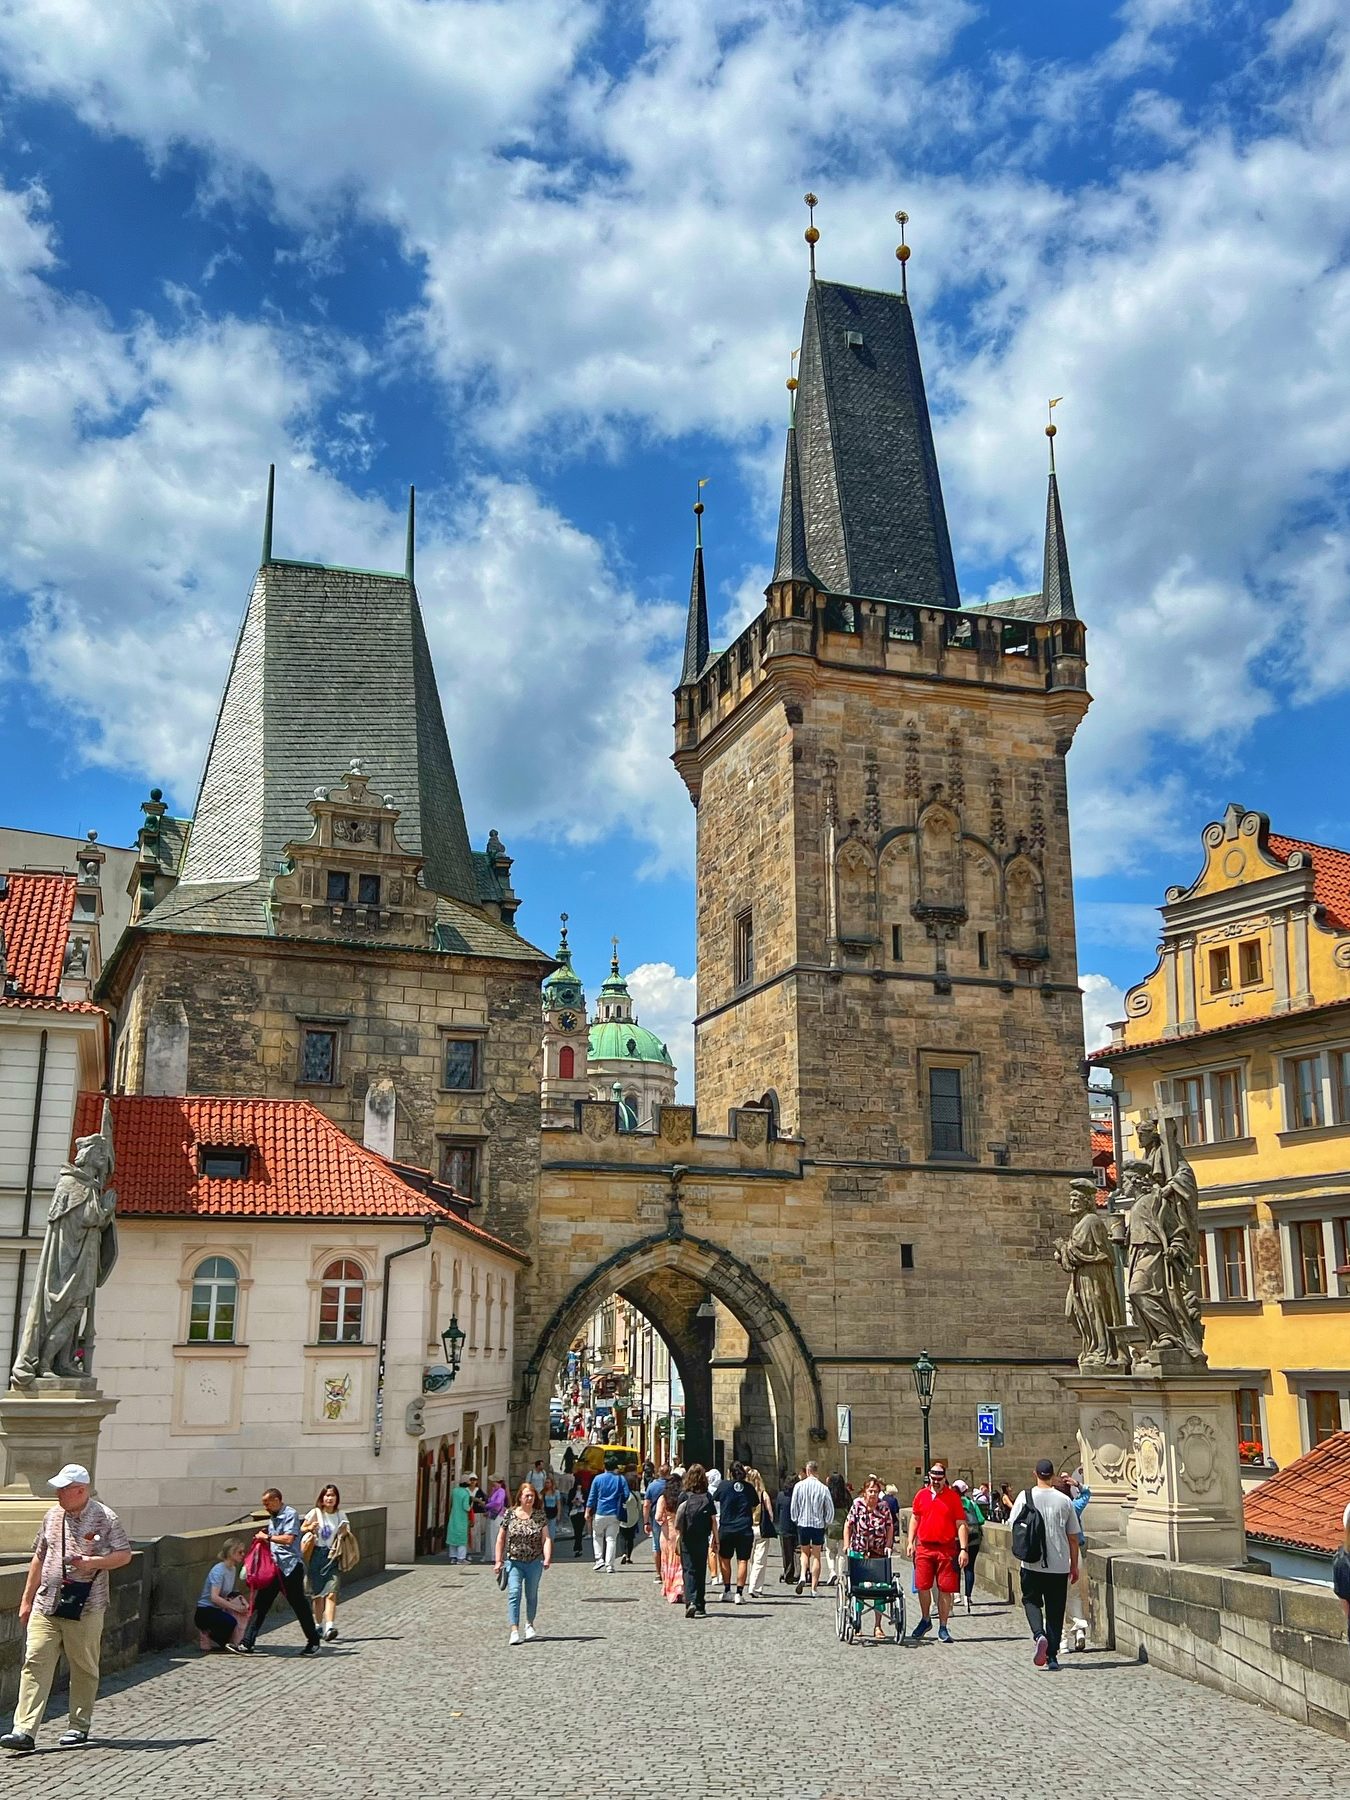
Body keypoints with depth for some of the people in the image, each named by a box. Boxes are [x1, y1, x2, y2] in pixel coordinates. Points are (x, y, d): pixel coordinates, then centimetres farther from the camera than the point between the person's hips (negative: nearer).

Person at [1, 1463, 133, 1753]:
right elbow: (39, 1558, 18)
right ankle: (25, 1731, -7)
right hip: (46, 1605, 4)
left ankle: (79, 1726, 19)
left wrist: (93, 1562, -17)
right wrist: (26, 1599, 17)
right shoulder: (52, 1515, 10)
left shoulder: (105, 1518, -5)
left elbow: (124, 1555, -1)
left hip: (85, 1608, -4)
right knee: (35, 1663, -6)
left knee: (84, 1668, 5)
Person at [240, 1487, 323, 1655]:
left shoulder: (291, 1514, -11)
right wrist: (262, 1536, 7)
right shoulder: (273, 1517, 15)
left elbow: (288, 1539, -22)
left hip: (290, 1567, -8)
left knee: (300, 1606, 2)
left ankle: (314, 1642, 14)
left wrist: (267, 1537, -15)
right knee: (259, 1604, 1)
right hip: (273, 1566, 8)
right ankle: (247, 1643, 2)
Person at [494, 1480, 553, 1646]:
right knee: (514, 1593, -14)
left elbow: (546, 1538, -4)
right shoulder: (509, 1514, -1)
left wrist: (547, 1558, -17)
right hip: (513, 1561, -1)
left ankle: (530, 1624, 35)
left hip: (534, 1562, 1)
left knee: (532, 1594, 13)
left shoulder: (539, 1515, 0)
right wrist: (498, 1560, 0)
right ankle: (514, 1630, -15)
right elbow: (501, 1538, 4)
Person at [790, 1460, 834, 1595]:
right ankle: (814, 1587, 8)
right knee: (816, 1555, 9)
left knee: (804, 1552, 17)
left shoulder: (799, 1486, -6)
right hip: (818, 1524, 0)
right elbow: (830, 1509, -4)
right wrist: (826, 1522, 11)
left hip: (802, 1523, 0)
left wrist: (795, 1520, 14)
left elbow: (794, 1506, -1)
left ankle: (802, 1576, -7)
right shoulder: (823, 1488, -7)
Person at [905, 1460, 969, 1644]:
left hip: (947, 1549, -2)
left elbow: (961, 1524, -2)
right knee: (922, 1586, 4)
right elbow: (914, 1519, 17)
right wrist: (910, 1542, 9)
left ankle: (943, 1628, 12)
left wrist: (964, 1549, -9)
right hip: (924, 1547, 2)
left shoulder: (953, 1497, -1)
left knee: (945, 1589, 1)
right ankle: (925, 1620, 26)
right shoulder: (921, 1495, 7)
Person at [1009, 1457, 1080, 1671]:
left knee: (1031, 1600, 14)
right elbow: (1073, 1537, 4)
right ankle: (1052, 1656, 10)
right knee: (1055, 1610, 10)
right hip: (1059, 1564, 1)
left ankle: (1039, 1635, -12)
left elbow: (1014, 1528, 0)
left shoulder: (1025, 1497, -5)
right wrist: (1074, 1565, 14)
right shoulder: (1065, 1501, -1)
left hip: (1032, 1563, -1)